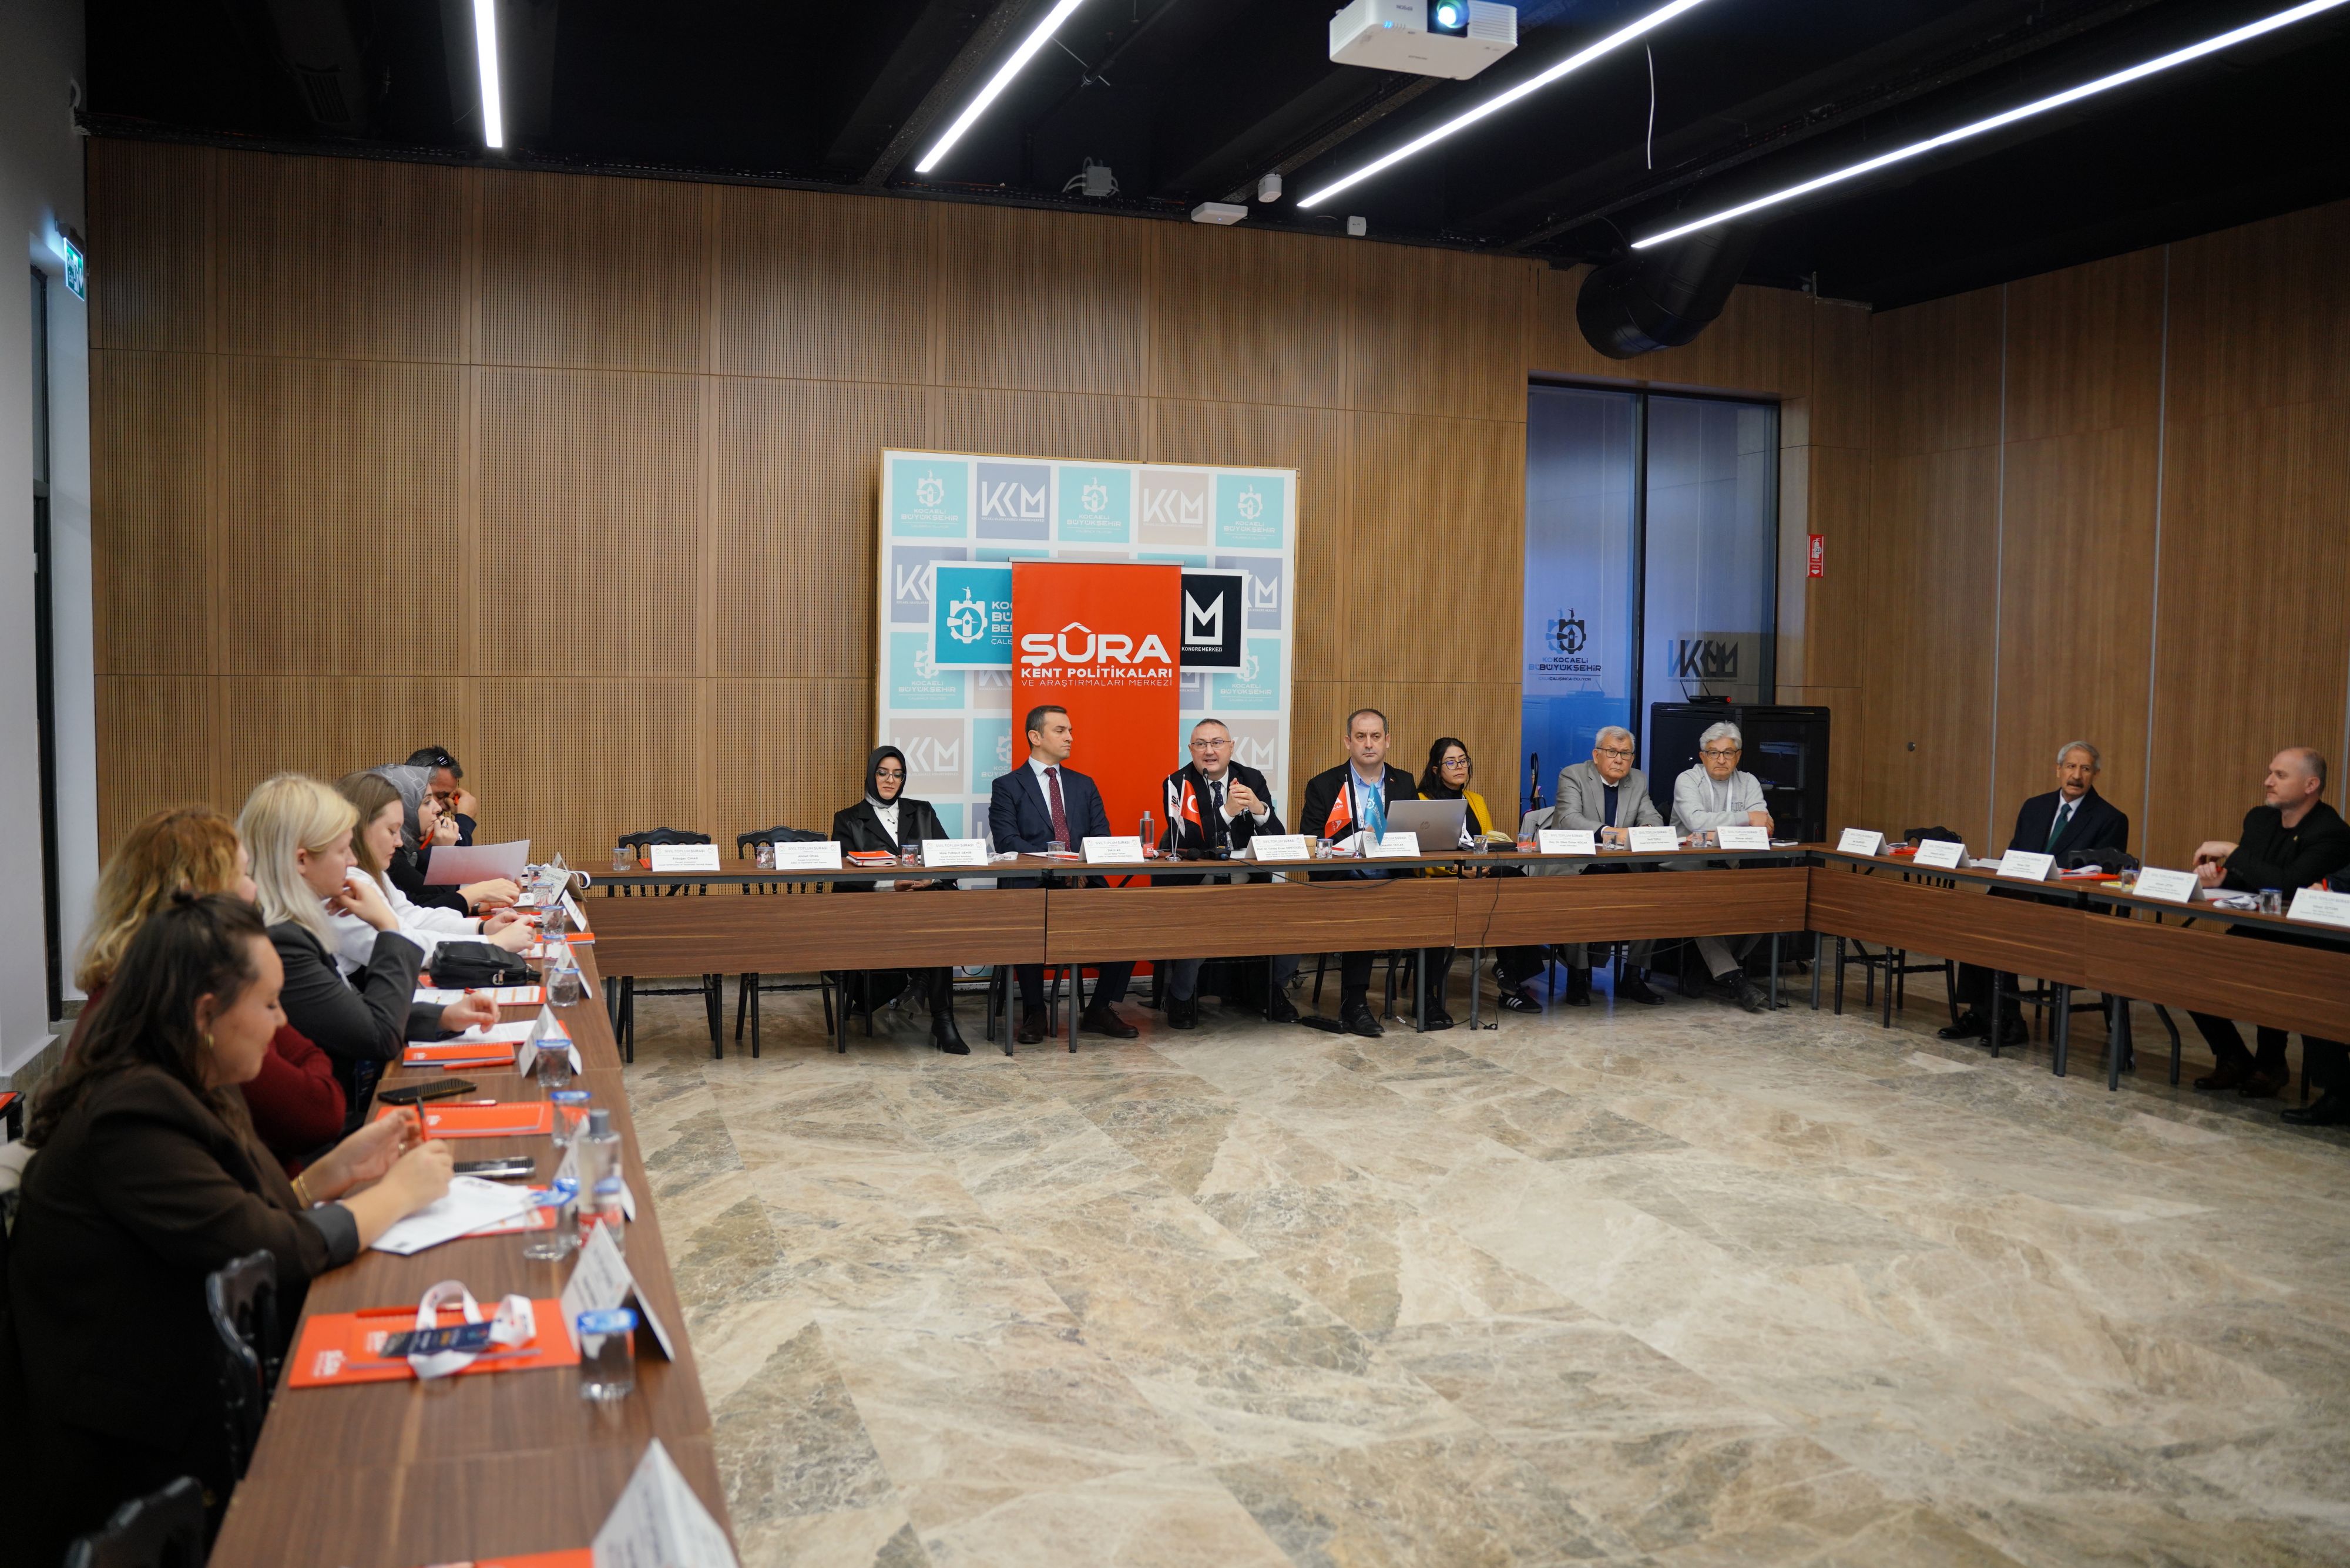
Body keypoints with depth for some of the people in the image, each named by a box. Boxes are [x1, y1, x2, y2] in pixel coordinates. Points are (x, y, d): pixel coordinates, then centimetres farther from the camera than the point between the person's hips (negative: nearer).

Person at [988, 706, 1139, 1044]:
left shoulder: (1084, 785, 21)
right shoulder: (1007, 786, 7)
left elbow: (1102, 838, 11)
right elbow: (1007, 841, -7)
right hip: (1031, 886, -4)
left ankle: (1100, 1009, -5)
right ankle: (1033, 1012, -13)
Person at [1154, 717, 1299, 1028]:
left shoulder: (1252, 779, 6)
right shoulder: (1178, 783, -3)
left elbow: (1278, 839, 0)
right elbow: (1185, 843, -16)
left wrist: (1259, 809, -21)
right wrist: (1227, 811, -26)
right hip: (1193, 883, -3)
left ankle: (1273, 990, 10)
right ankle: (1182, 997, -3)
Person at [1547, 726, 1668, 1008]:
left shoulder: (1639, 781, 13)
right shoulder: (1573, 775, -5)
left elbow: (1654, 817, 6)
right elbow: (1568, 819, -20)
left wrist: (1646, 829, -20)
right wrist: (1610, 832, -36)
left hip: (1622, 869, 5)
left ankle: (1633, 978, -5)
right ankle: (1578, 977, -17)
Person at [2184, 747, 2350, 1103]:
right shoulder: (2260, 818, 8)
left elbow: (2289, 884, -28)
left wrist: (2233, 852, -24)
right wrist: (2218, 876, -15)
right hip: (2253, 936, 7)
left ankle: (2271, 1064, -5)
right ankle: (2233, 1059, 6)